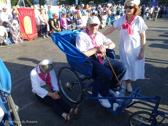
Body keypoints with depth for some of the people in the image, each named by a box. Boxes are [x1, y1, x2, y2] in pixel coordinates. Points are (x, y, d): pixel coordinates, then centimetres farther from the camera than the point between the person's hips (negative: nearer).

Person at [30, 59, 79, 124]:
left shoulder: (50, 70, -9)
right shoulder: (34, 73, -20)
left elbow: (54, 81, -5)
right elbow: (37, 88, -24)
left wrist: (56, 92, -23)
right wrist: (51, 94, -29)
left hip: (50, 90, 4)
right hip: (40, 92, -3)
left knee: (59, 99, -24)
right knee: (52, 102, -28)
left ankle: (72, 111, -42)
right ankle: (65, 115, -49)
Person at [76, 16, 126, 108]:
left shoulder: (99, 35, 17)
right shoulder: (81, 36, -5)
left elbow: (113, 44, 19)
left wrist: (105, 46, -4)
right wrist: (96, 49, -16)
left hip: (101, 57, 7)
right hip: (89, 60, -7)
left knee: (121, 67, -9)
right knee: (107, 73, -31)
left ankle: (113, 88, 14)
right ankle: (102, 95, -3)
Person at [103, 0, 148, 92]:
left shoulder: (139, 20, -10)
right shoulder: (122, 19, -3)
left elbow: (143, 37, -8)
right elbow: (112, 29, 5)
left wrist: (142, 51, -10)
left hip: (135, 49, -1)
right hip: (124, 47, 2)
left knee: (133, 65, 7)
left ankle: (129, 83, 30)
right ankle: (124, 81, 33)